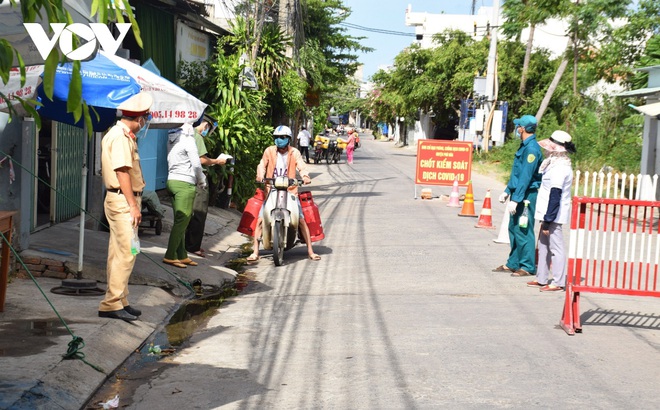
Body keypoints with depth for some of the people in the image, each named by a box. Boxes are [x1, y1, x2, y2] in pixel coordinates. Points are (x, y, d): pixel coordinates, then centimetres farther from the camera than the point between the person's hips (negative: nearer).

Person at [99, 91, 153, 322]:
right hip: (122, 201, -11)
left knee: (119, 253, 13)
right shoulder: (120, 137, -15)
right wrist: (133, 205, -21)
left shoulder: (124, 135, 16)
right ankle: (111, 304, -10)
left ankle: (119, 301, 19)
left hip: (124, 201, 11)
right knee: (126, 253, -11)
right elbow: (122, 172, -21)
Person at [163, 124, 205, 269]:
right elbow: (196, 164, -10)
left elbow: (170, 162, 11)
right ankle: (170, 256, -8)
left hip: (172, 180, 8)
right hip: (184, 183, -8)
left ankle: (182, 256, 13)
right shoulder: (188, 140, -7)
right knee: (182, 220, -7)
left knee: (180, 221, 11)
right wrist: (202, 180, 7)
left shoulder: (172, 140, 14)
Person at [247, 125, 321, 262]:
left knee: (301, 220, -7)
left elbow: (301, 166, -8)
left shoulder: (294, 152, 3)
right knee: (261, 220, -10)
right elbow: (262, 165, 1)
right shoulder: (269, 151, 6)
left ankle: (310, 251, 4)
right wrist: (260, 175, -21)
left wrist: (305, 176, -29)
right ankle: (255, 252, -1)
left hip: (290, 190, 0)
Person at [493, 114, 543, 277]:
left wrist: (515, 199, -24)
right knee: (513, 229, 15)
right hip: (517, 193, 10)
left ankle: (528, 267, 3)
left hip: (526, 196, -10)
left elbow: (526, 177, -22)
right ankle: (513, 263, 24)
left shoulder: (531, 148, -18)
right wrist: (507, 191, 22)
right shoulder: (524, 146, 14)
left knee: (523, 231, -5)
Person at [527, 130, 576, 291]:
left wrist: (548, 220, -22)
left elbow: (555, 196, -23)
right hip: (548, 213, 10)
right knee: (543, 244, 16)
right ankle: (542, 279, 25)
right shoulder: (555, 164, 12)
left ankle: (558, 282, 2)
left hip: (554, 215, -10)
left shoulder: (559, 168, -19)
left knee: (556, 247, -4)